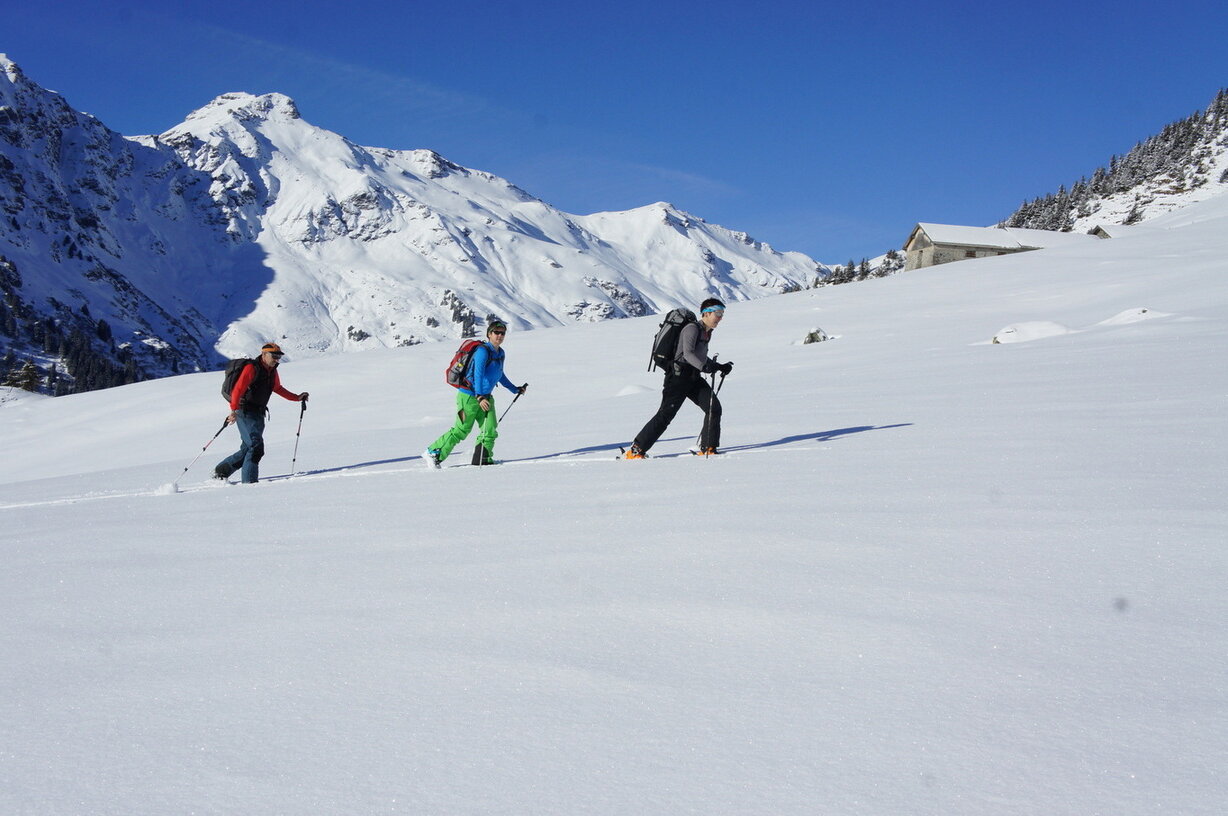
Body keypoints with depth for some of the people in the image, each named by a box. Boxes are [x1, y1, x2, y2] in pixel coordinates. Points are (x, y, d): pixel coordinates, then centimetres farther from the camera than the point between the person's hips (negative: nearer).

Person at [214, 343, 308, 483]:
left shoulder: (272, 372, 14)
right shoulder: (251, 368, -11)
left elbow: (278, 389, 32)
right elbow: (238, 389, -20)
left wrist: (297, 398, 27)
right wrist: (234, 410, -30)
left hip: (258, 414, 8)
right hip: (245, 412, -8)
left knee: (247, 449, 8)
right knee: (256, 446, -17)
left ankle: (220, 471, 22)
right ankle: (249, 480, -16)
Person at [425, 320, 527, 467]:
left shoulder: (501, 354, 10)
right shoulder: (482, 351, -17)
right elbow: (478, 374, -28)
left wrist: (515, 389, 31)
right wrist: (480, 397, -37)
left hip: (485, 396, 8)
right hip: (469, 396, -8)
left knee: (490, 429, -6)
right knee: (462, 430, -4)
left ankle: (483, 459, 5)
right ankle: (433, 453, 7)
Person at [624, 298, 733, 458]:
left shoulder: (707, 332, 17)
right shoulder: (692, 328, -12)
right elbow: (688, 353, -26)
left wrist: (720, 366, 21)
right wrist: (704, 367, -38)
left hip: (694, 377, 9)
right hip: (679, 375, -9)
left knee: (714, 407, -4)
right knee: (666, 414, -10)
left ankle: (707, 448, 5)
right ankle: (636, 450, -5)